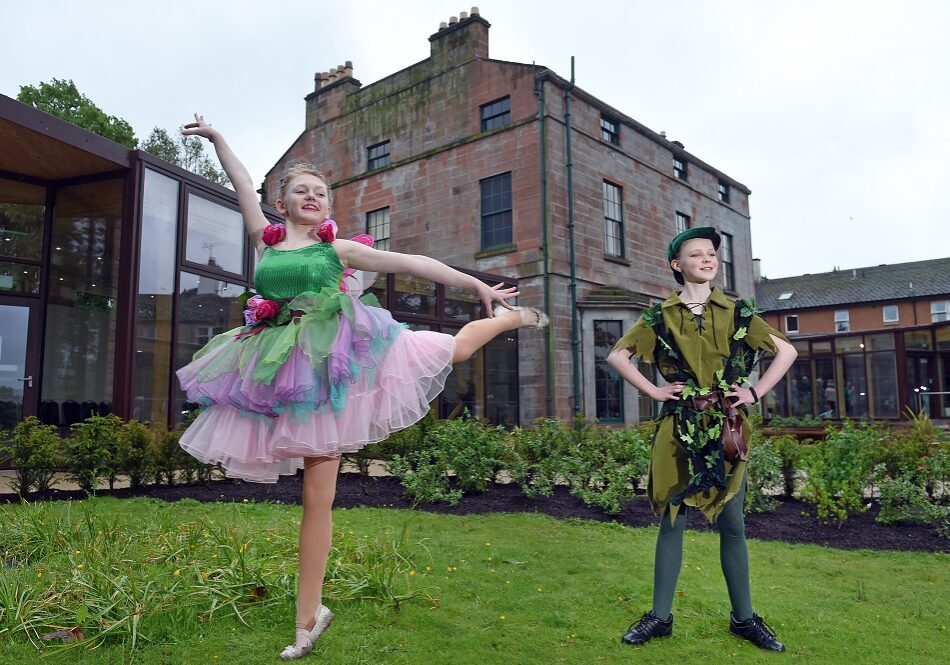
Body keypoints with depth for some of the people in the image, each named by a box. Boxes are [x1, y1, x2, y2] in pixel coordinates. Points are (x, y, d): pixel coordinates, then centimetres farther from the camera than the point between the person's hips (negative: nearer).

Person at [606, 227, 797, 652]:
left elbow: (786, 350, 11)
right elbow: (617, 355, 7)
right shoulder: (661, 316, 3)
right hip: (679, 431, -1)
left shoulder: (737, 313, 5)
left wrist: (756, 392, 1)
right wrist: (653, 390, -2)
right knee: (672, 520, 5)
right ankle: (660, 616, 16)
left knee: (732, 525, 8)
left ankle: (744, 618, 23)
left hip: (727, 430, 1)